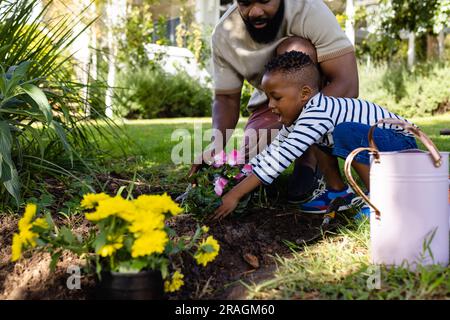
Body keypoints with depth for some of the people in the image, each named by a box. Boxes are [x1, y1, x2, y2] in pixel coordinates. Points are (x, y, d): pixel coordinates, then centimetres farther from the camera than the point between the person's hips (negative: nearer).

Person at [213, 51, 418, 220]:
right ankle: (338, 193, 11)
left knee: (347, 132, -33)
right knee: (316, 136, 5)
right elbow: (271, 152, 6)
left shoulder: (316, 115, -29)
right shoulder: (301, 115, 0)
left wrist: (236, 195, -30)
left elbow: (279, 160, -32)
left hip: (402, 144, -9)